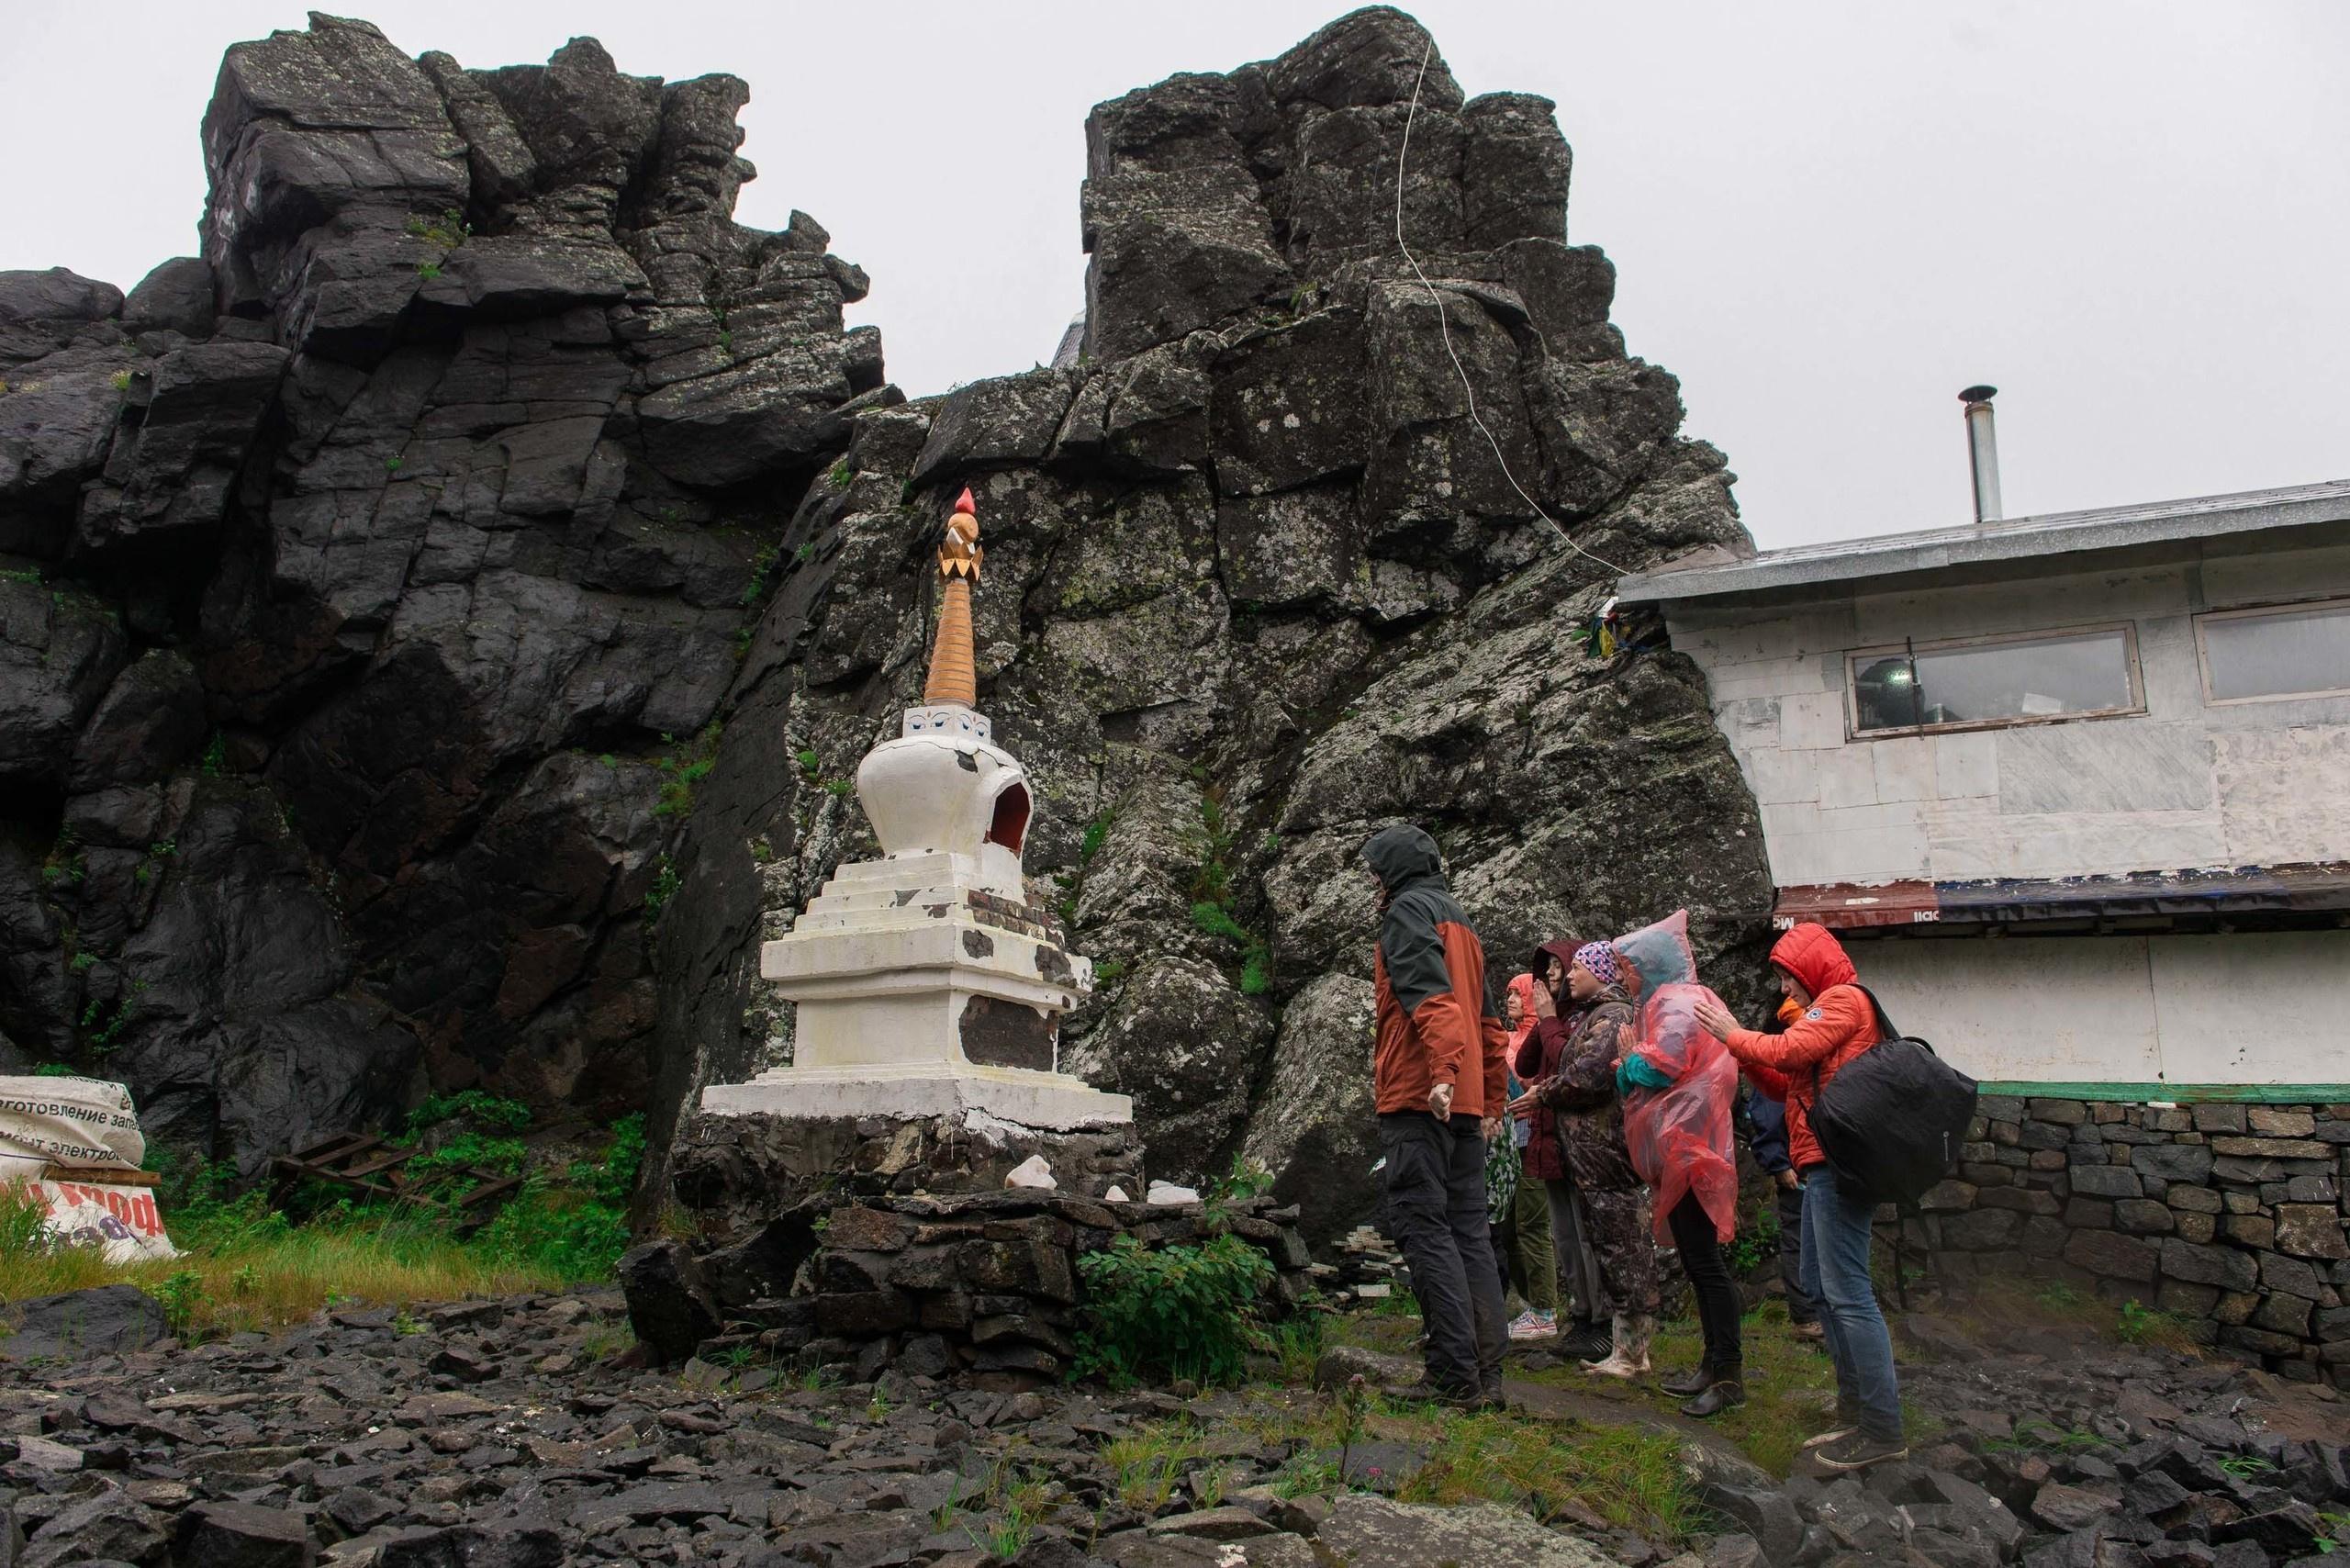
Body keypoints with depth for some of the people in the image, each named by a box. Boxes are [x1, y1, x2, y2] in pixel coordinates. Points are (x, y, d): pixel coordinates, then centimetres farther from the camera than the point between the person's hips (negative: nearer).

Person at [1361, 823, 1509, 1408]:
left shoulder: (1408, 910, -2)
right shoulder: (1462, 922, 25)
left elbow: (1429, 993, -20)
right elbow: (1488, 1024, 25)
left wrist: (1442, 1069, -31)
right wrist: (1492, 1103, 26)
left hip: (1420, 1097, -9)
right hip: (1465, 1104, 9)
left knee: (1422, 1227, -9)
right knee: (1468, 1231, 8)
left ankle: (1458, 1376, -13)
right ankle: (1487, 1375, 7)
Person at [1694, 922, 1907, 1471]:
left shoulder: (1843, 999, -6)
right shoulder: (1829, 1006, 24)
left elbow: (1790, 1051, -19)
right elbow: (1789, 1085, 20)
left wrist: (1735, 1035, -4)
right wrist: (1740, 1048, 8)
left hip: (1838, 1161, -11)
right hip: (1824, 1164, 11)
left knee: (1847, 1292, -11)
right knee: (1821, 1286, 14)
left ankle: (1883, 1430, -8)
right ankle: (1855, 1409, 20)